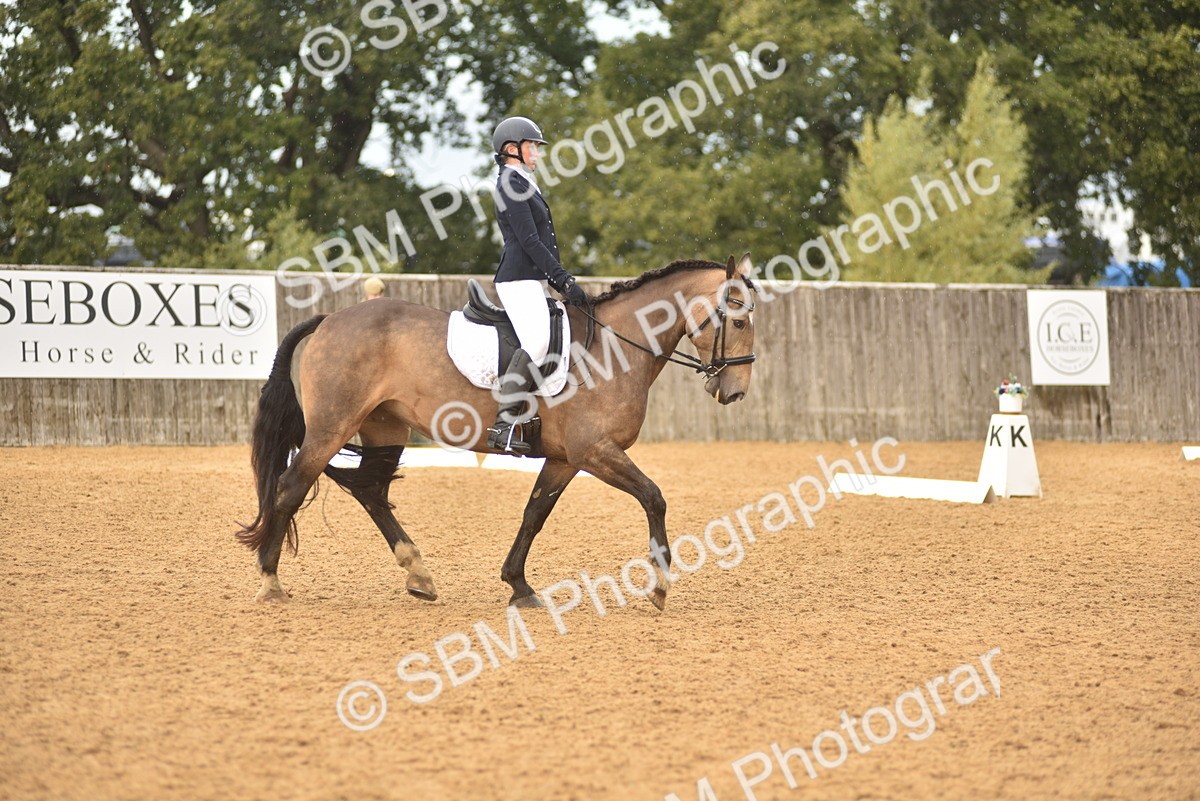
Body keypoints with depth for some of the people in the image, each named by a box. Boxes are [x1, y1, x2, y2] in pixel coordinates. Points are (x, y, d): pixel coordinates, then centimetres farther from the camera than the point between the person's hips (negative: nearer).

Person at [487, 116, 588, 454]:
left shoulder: (523, 185, 22)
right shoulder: (511, 184, -9)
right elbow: (529, 240, -17)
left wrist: (560, 279, 19)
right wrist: (564, 279, -18)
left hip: (532, 280, 11)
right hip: (520, 278, -11)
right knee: (537, 342, -25)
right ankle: (504, 426, -30)